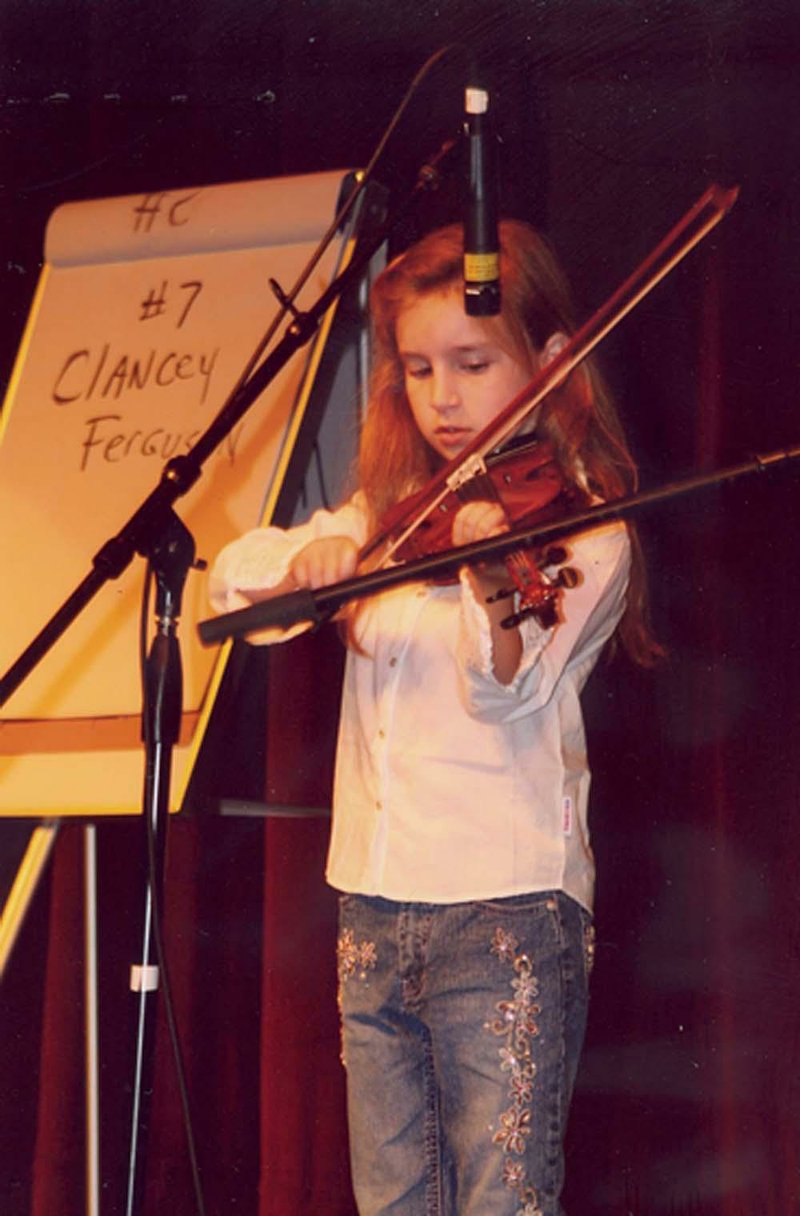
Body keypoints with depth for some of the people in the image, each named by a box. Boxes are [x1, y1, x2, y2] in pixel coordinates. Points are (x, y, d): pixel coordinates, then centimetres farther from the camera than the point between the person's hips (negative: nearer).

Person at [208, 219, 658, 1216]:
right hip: (374, 909, 6)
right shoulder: (389, 515, 14)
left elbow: (506, 692, -18)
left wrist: (494, 591, -40)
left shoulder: (578, 529, -4)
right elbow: (233, 579, 9)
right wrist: (308, 558, -14)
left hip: (506, 908, -6)